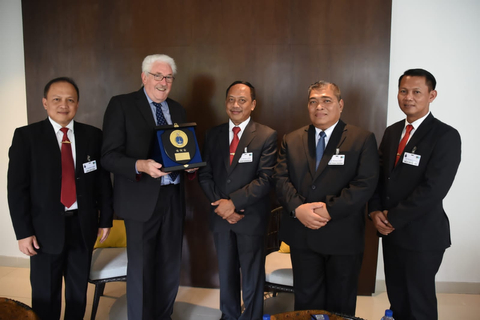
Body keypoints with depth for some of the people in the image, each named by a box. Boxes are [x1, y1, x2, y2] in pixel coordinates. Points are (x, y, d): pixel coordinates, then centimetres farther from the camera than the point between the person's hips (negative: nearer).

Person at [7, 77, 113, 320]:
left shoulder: (93, 135, 2)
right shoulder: (26, 136, -4)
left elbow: (103, 180, 5)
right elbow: (17, 187, -6)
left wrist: (105, 219, 5)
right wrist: (23, 231, -10)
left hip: (83, 224, 2)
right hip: (46, 227, -2)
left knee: (78, 290, 17)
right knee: (45, 294, 11)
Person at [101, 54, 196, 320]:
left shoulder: (177, 109, 12)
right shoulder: (121, 105, -5)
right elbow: (109, 156, -12)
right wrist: (140, 165, -28)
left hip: (173, 198, 6)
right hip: (141, 199, -5)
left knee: (170, 266, 15)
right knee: (141, 268, 4)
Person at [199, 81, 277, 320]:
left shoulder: (267, 136, -7)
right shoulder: (213, 135, 6)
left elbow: (266, 179, -14)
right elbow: (205, 174, 4)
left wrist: (233, 202, -19)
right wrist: (220, 205, -9)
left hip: (251, 218, -3)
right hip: (221, 217, 4)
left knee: (252, 276, 11)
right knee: (226, 273, 17)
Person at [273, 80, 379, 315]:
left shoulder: (363, 139, -4)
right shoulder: (291, 140, 7)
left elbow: (365, 183, -13)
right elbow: (281, 179, 1)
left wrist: (329, 210, -20)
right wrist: (297, 208, -17)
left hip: (343, 237, -2)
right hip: (301, 233, 3)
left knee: (341, 303, 15)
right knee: (306, 299, 17)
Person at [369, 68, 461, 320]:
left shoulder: (446, 136, -14)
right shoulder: (392, 131, 8)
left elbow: (433, 189, -21)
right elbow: (379, 175, 10)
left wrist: (392, 218, -16)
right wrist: (376, 211, -6)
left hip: (422, 235, -6)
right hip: (391, 231, 6)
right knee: (396, 299, 18)